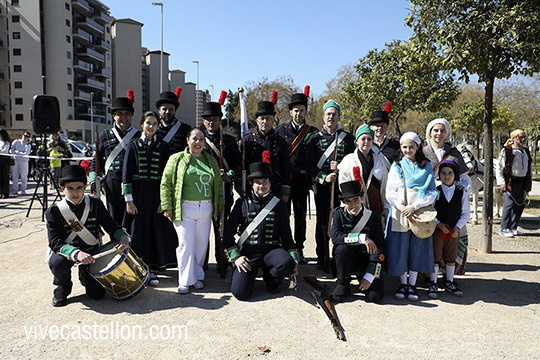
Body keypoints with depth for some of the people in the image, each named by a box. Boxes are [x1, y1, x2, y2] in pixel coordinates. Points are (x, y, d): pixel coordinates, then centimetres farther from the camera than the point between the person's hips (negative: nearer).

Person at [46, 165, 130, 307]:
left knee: (97, 294, -7)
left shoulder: (95, 204, -7)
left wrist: (123, 238, -27)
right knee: (57, 263, -36)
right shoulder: (54, 211, -14)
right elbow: (55, 242, -22)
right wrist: (76, 253, -41)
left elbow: (111, 226, -4)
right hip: (66, 252, -1)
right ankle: (63, 287, 0)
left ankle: (84, 276, 29)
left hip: (91, 252, 2)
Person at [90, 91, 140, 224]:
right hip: (113, 183, 0)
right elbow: (96, 161, 15)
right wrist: (93, 180, 4)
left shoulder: (140, 136, 9)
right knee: (115, 219, 5)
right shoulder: (105, 135, 10)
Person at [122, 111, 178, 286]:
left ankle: (152, 269, 16)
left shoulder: (163, 147, 5)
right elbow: (126, 174, -1)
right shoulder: (133, 145, 2)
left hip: (157, 194, 1)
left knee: (157, 230, 4)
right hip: (138, 193, -1)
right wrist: (129, 201, -8)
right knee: (138, 230, 3)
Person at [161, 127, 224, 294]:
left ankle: (198, 276, 23)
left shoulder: (211, 160, 14)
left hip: (206, 209, 4)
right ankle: (185, 280, 8)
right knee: (186, 245, -4)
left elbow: (218, 184, 18)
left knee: (201, 244, 8)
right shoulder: (176, 159, 2)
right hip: (184, 209, -3)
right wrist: (167, 206, -6)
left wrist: (219, 205, 13)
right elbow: (165, 183, 1)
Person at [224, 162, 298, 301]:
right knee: (240, 292, -18)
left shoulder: (279, 204, 6)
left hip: (271, 249, 1)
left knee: (287, 262, -32)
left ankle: (270, 279, 3)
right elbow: (228, 232, 4)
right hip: (248, 252, -1)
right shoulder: (242, 203, 3)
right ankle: (249, 273, 19)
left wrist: (294, 259, 1)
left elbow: (286, 234, 9)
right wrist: (235, 256, -5)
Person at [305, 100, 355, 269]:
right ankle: (322, 259, 15)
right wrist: (324, 177, -12)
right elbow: (309, 164, 1)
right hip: (321, 187, 0)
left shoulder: (348, 138, 9)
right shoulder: (315, 138, 7)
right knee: (322, 222, 5)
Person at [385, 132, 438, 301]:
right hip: (400, 213, 0)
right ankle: (403, 284, 14)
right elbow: (390, 192, 1)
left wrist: (414, 206, -13)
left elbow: (432, 192, 1)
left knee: (418, 247, 2)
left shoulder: (426, 166, 9)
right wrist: (403, 208, -13)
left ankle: (412, 285, 14)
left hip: (420, 213, 0)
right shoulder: (396, 166, 8)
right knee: (400, 248, 0)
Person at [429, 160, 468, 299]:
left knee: (451, 257, 12)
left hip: (454, 231, 2)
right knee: (435, 257, 1)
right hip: (437, 230, -2)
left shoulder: (461, 193, 0)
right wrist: (439, 224, -14)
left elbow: (466, 213, 3)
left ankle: (450, 283, 26)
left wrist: (457, 228, -8)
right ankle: (433, 284, 12)